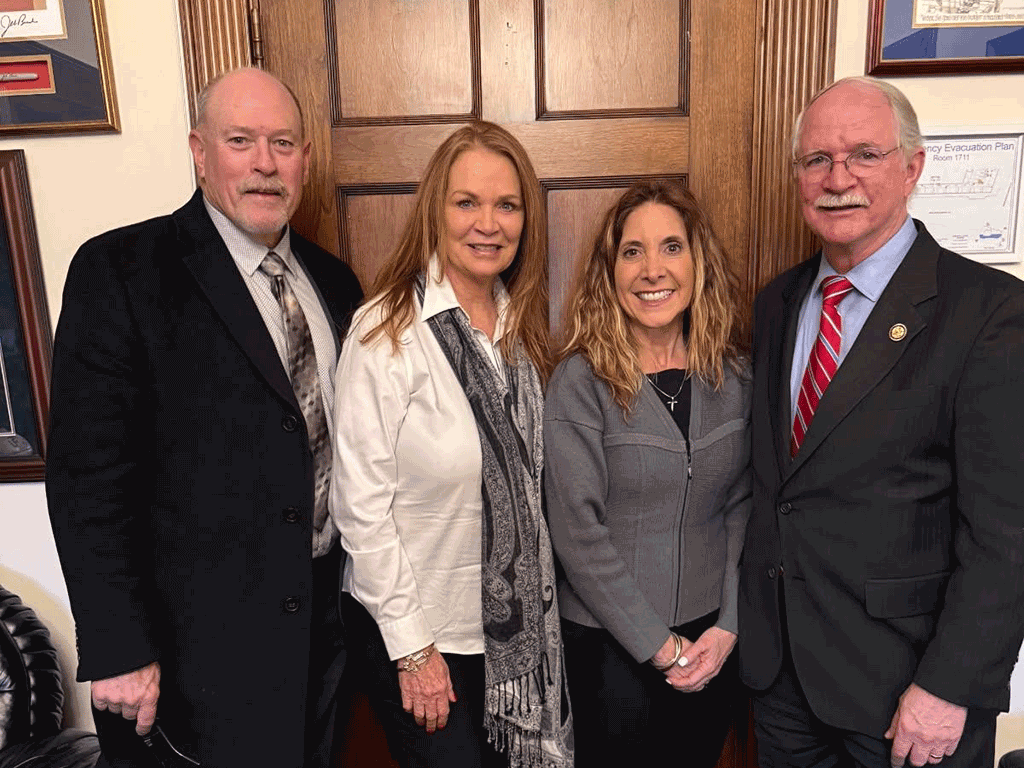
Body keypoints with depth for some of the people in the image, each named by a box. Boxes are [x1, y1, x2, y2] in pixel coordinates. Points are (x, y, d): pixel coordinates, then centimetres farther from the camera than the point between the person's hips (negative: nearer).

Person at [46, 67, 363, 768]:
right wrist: (117, 652, -17)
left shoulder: (334, 281, 5)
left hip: (327, 621, 6)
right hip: (200, 642, -5)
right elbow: (89, 475, -15)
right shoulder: (120, 270, -12)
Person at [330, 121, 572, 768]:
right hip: (417, 630, -5)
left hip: (518, 618, 6)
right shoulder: (388, 333, -20)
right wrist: (411, 649, -14)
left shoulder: (522, 323, 0)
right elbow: (361, 503, -18)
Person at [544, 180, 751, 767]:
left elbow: (742, 509, 2)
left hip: (714, 640, 4)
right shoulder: (580, 383, -15)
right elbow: (579, 533, -15)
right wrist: (661, 647, -12)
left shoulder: (734, 377, -2)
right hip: (610, 642, -3)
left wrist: (728, 627, -6)